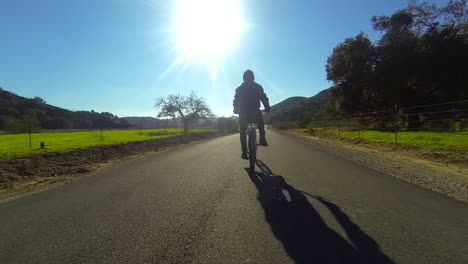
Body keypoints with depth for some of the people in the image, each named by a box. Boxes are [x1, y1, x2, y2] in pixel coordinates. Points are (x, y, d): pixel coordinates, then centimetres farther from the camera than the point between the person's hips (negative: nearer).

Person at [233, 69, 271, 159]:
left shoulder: (239, 89, 10)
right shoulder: (258, 87, 6)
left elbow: (235, 102, 10)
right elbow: (264, 98, 1)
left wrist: (236, 110, 22)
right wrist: (267, 107, 12)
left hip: (243, 114, 1)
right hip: (255, 113, -1)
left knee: (243, 132, 13)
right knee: (261, 123, 30)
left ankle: (244, 152, 8)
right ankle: (262, 139, 13)